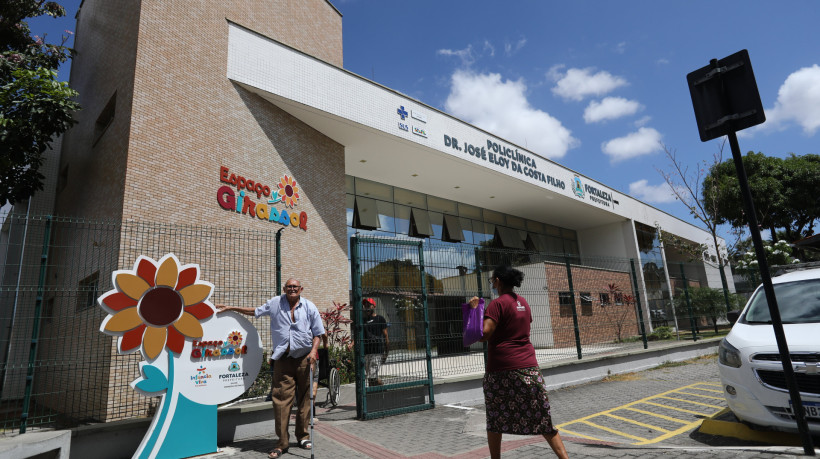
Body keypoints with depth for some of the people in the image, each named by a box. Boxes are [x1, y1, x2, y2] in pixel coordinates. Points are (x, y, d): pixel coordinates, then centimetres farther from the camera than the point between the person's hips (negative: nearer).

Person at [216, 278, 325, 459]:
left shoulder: (309, 307, 5)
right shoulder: (275, 303, 8)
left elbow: (317, 333, 7)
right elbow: (255, 311, 23)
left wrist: (313, 351, -8)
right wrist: (230, 308, 24)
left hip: (304, 359, 0)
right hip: (283, 360, 0)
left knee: (305, 398, 7)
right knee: (281, 400, -4)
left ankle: (303, 436, 23)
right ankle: (282, 443, 7)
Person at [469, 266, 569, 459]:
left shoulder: (498, 304, -10)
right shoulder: (523, 302, 12)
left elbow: (483, 334, -19)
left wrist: (474, 309, -9)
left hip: (502, 370, -6)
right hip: (529, 367, 6)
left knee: (495, 420, 12)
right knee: (542, 420, 8)